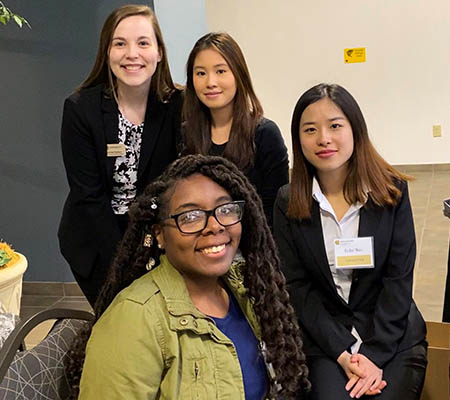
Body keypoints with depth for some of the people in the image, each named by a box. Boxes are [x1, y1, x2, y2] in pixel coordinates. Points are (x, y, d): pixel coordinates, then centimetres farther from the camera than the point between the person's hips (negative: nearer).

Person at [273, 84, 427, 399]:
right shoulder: (288, 204, -3)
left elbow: (399, 278, -6)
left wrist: (375, 354, -15)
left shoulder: (393, 191, -4)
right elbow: (297, 287, -4)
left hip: (394, 338, 0)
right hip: (325, 340, 0)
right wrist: (343, 353, -14)